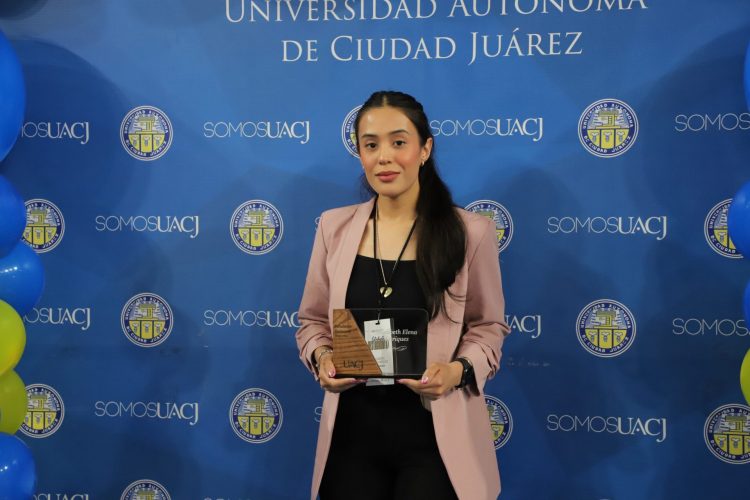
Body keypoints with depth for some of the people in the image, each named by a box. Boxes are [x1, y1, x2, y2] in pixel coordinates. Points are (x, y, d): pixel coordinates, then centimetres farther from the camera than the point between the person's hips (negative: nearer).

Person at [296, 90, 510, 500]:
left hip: (434, 436, -2)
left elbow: (488, 327, 2)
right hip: (353, 431, 3)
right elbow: (313, 322, 11)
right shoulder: (334, 227, 3)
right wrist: (320, 357, -10)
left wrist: (459, 370, -17)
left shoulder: (470, 232, -5)